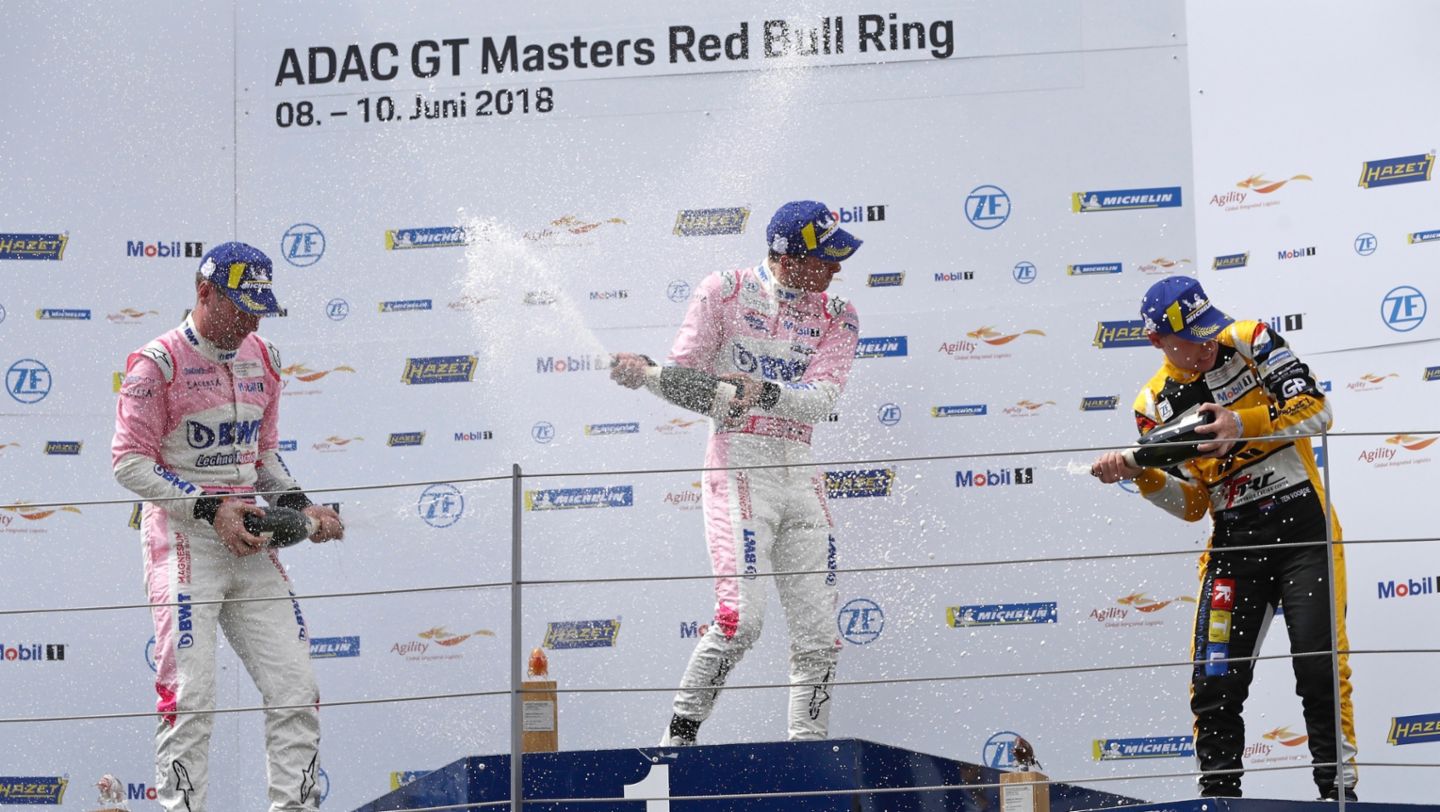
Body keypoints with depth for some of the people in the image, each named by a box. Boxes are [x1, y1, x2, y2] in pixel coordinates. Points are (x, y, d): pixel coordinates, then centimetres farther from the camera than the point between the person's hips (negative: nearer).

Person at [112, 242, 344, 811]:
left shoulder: (261, 359, 14)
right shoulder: (158, 363, -7)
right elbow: (130, 462, -10)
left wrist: (298, 504, 5)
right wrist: (209, 508, -17)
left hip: (248, 544, 6)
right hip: (182, 538, -6)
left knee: (295, 690, 1)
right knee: (191, 696, -12)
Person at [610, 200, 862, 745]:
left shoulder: (836, 317, 9)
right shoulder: (726, 292, 1)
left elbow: (821, 397, -8)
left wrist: (766, 392, -27)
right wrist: (643, 373, -23)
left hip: (800, 470, 5)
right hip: (739, 460, -5)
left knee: (818, 631, 3)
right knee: (741, 617, -19)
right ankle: (678, 739, -8)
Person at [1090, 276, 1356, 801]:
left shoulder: (1249, 341, -2)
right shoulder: (1155, 405, 4)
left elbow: (1316, 411, -11)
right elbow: (1191, 505, 2)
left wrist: (1241, 425, -24)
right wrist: (1140, 473, -16)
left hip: (1304, 526, -2)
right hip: (1233, 541, 3)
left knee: (1321, 667, -9)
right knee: (1215, 679, -3)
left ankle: (1339, 786, 1)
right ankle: (1218, 792, 10)